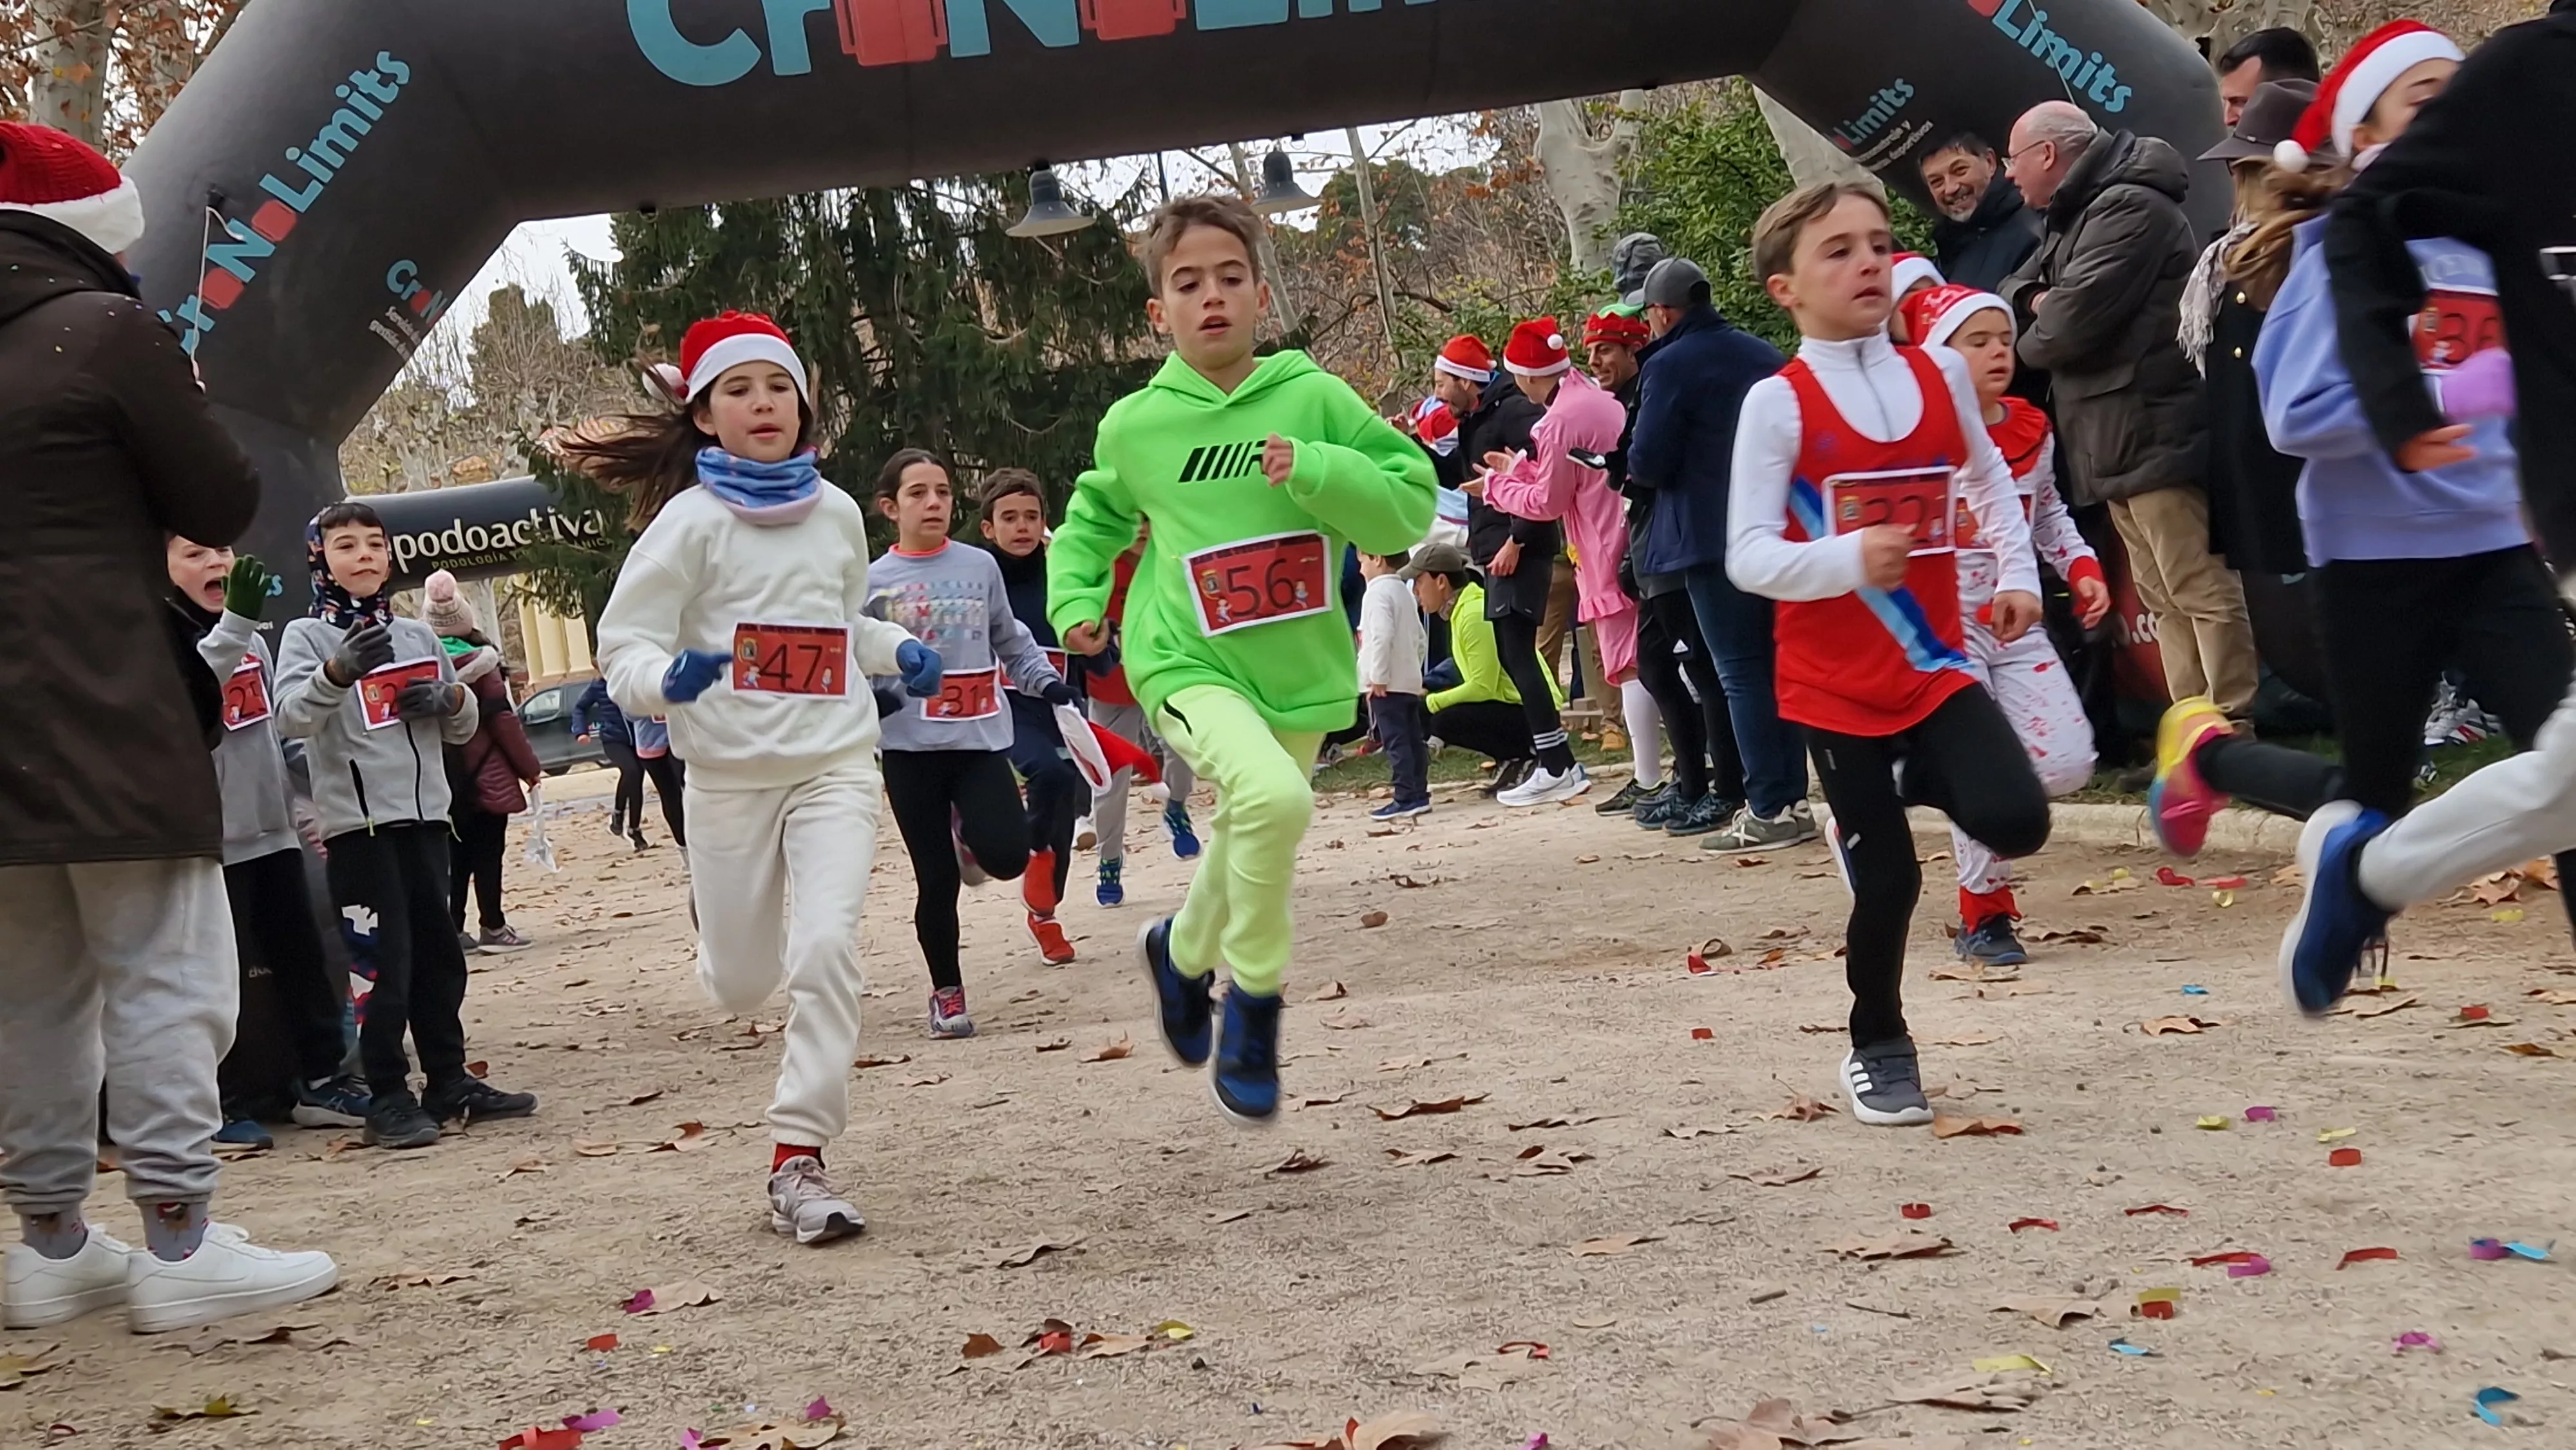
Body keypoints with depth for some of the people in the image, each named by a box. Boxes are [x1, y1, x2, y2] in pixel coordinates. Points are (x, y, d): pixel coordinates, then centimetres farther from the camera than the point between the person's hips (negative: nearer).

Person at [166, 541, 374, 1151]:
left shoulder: (251, 638, 15)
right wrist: (234, 622, -39)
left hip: (272, 828, 7)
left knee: (302, 956, 9)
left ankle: (321, 1080, 17)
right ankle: (227, 1101, 7)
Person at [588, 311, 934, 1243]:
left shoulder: (837, 512, 7)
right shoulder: (692, 518, -6)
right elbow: (625, 649, -9)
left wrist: (899, 652, 6)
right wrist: (667, 679, -31)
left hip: (836, 766, 2)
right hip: (729, 776, -2)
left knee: (827, 947, -19)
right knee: (742, 983, 10)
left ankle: (798, 1158, -10)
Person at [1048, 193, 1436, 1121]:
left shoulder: (1315, 398, -6)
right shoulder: (1135, 425, -2)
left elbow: (1411, 505, -8)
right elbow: (1093, 517, 19)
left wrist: (1316, 472, -22)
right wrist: (1075, 598, 4)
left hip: (1301, 672, 3)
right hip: (1188, 664, -2)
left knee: (1246, 849, 20)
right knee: (1271, 797, -31)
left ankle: (1183, 952, 54)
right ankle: (1254, 1002, -10)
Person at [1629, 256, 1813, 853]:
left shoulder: (1669, 366, -9)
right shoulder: (1763, 355, 13)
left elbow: (1647, 462, -13)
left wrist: (1630, 464, 7)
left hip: (1713, 539, -7)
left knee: (1741, 672, -4)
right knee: (1777, 662, 13)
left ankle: (1769, 809, -5)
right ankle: (1792, 798, 15)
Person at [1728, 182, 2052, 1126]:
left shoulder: (1941, 374, 2)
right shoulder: (1777, 404, -12)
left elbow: (1990, 483, 20)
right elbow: (1747, 557, -16)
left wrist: (2018, 573, 6)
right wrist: (1847, 560, -31)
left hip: (1934, 662, 3)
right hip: (1835, 682, -3)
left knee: (2015, 822, -16)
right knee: (1888, 879, 2)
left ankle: (1907, 783, 19)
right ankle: (1878, 1047, 27)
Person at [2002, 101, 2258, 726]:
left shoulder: (2129, 208, -13)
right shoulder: (2077, 218, 21)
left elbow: (2073, 320, -21)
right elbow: (2014, 293, 19)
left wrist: (2029, 343, 1)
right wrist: (2036, 299, -5)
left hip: (2155, 433, -11)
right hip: (2118, 438, 11)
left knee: (2202, 591, -10)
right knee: (2163, 598, 12)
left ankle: (2232, 728, -9)